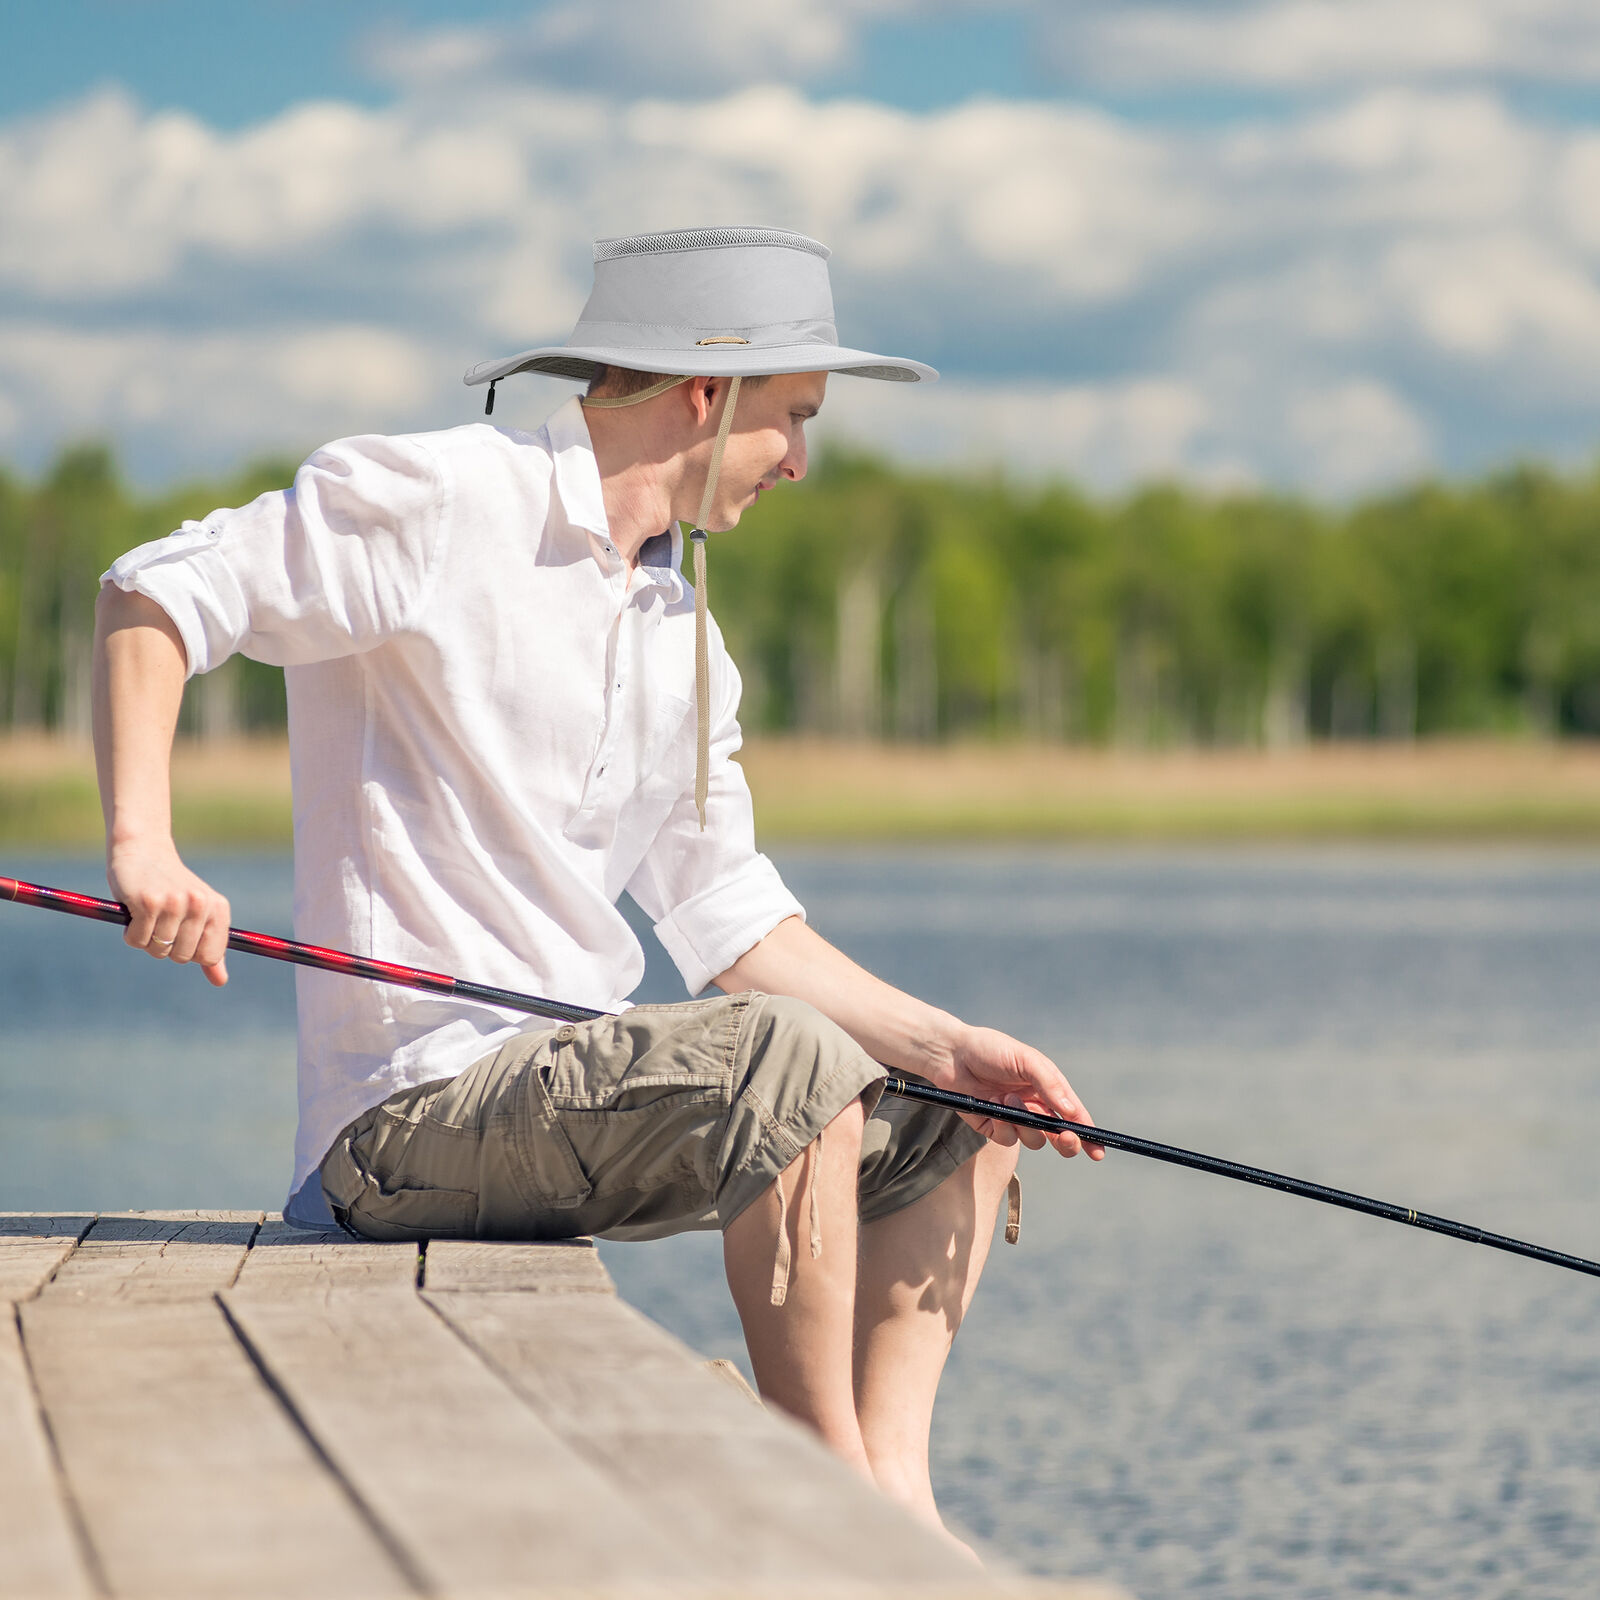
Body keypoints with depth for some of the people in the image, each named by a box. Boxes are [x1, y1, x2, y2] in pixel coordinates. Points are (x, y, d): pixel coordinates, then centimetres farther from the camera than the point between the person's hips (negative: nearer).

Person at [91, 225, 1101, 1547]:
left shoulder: (684, 636, 17)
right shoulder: (442, 501, -9)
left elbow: (730, 920, 18)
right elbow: (155, 595, -10)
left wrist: (947, 1045, 5)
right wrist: (143, 847, -25)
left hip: (574, 1096, 10)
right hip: (411, 1107, -10)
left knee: (958, 1118, 11)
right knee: (788, 1058, -30)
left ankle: (892, 1492, -4)